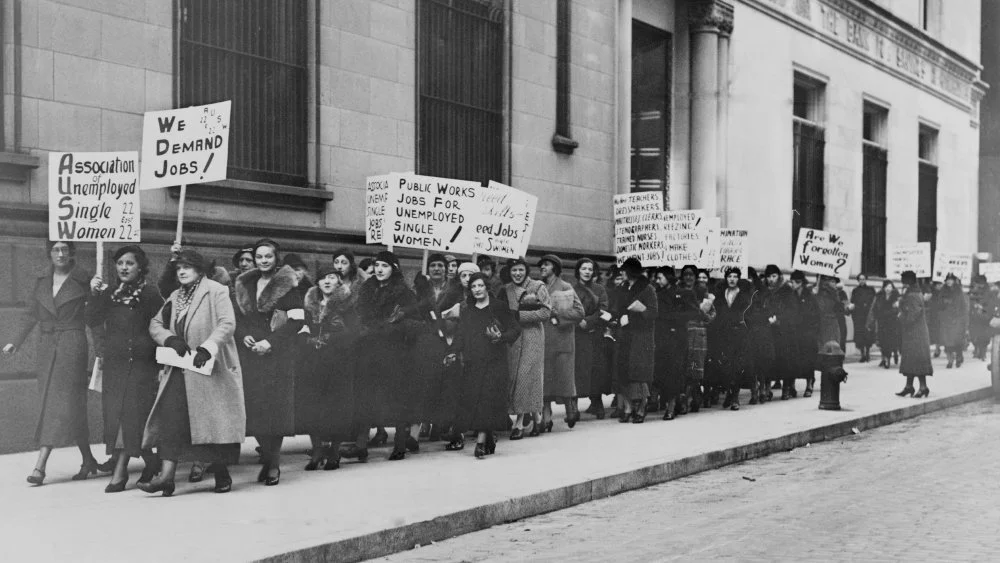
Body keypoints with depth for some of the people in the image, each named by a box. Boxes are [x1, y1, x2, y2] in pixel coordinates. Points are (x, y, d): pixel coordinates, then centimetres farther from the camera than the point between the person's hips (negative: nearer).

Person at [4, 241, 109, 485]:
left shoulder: (83, 281, 0)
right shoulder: (42, 282, 13)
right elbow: (31, 315, 15)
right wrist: (16, 342, 7)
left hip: (72, 346, -5)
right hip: (46, 346, 5)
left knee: (59, 403, -9)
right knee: (71, 406, 7)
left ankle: (40, 466, -12)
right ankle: (88, 461, 16)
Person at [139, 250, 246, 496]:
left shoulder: (216, 291, -5)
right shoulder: (175, 297, 16)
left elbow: (227, 324, -15)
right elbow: (155, 324, 13)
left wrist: (207, 348, -27)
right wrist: (170, 339, -8)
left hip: (210, 368, -5)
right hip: (180, 371, 5)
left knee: (215, 422, 1)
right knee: (170, 419, -8)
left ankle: (221, 475, 16)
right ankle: (166, 476, -12)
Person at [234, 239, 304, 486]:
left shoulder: (287, 285, -1)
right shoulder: (245, 285, 15)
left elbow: (297, 321, -6)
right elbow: (238, 318, 19)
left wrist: (270, 341, -14)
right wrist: (243, 336, -2)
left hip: (278, 354, -4)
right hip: (250, 352, 4)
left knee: (276, 406, -7)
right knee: (254, 406, -1)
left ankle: (272, 464, 1)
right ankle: (269, 458, 11)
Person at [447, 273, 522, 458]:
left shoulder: (499, 307, 2)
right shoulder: (466, 310, 13)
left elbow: (516, 330, 2)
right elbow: (461, 334, 11)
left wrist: (500, 337, -15)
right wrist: (454, 353, -3)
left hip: (494, 361, -4)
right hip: (472, 362, 4)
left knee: (487, 398, -12)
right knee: (471, 399, -2)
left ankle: (481, 442, -14)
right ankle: (489, 438, 11)